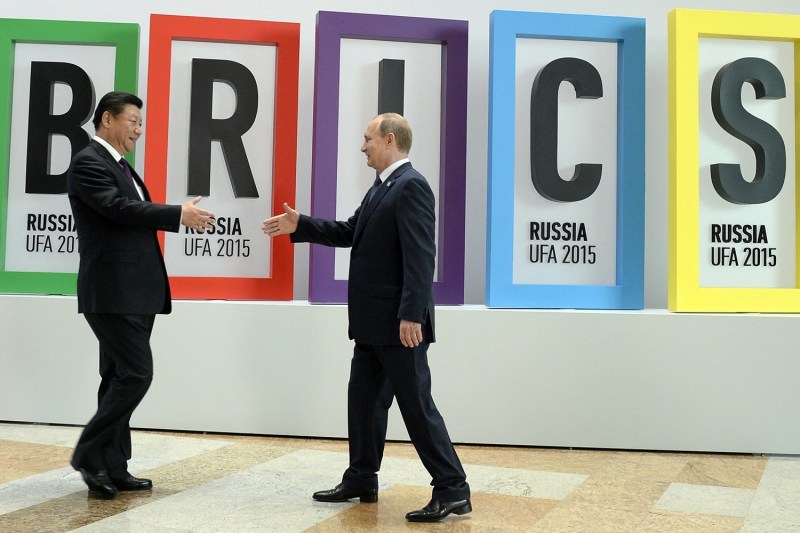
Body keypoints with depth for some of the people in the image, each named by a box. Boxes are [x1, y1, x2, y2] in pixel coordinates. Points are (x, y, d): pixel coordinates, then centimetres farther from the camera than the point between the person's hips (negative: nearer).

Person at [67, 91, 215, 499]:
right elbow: (120, 208, -21)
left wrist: (183, 217, 3)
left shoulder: (119, 166, 20)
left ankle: (113, 469, 17)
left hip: (134, 293, 10)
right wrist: (179, 214, -18)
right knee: (136, 374, -12)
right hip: (112, 292, -10)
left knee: (120, 379, 11)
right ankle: (89, 454, 2)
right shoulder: (88, 163, -9)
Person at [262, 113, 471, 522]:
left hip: (399, 322, -10)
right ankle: (361, 480, 28)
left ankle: (452, 490, 3)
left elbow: (420, 255, -22)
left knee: (416, 404, -5)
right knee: (364, 399, 16)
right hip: (373, 322, 10)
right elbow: (350, 232, 21)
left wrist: (412, 315, -26)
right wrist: (300, 225, 16)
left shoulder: (411, 185, -15)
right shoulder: (381, 187, 15)